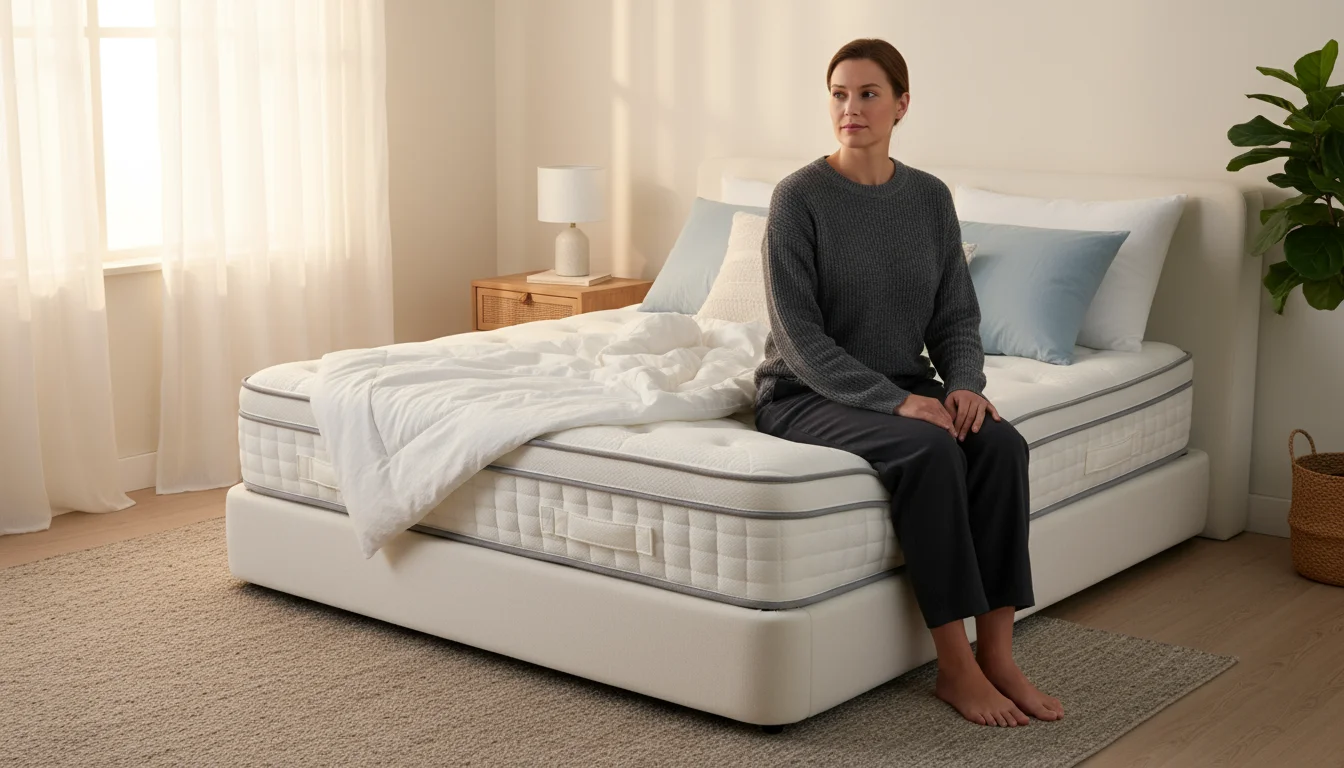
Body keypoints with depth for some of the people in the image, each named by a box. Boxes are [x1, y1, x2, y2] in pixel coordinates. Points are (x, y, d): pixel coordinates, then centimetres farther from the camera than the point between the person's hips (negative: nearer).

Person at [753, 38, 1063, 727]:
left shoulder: (930, 198, 5)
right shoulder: (799, 197, -10)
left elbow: (957, 316, 8)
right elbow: (799, 337, -16)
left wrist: (965, 383, -14)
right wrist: (897, 401, -25)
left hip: (904, 386, 5)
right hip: (807, 396, -5)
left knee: (1000, 443, -24)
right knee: (928, 449, -32)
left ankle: (996, 652, -18)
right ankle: (955, 666, -22)